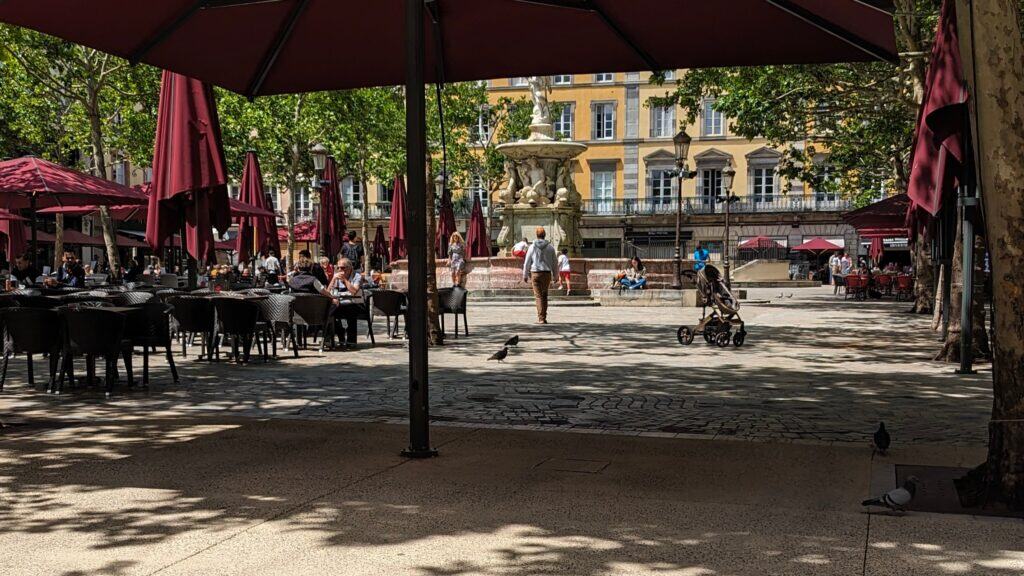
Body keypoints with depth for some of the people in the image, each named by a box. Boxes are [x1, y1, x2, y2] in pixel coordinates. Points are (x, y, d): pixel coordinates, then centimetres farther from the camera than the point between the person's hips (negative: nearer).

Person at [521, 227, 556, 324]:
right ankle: (543, 317, 18)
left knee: (538, 296, -1)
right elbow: (554, 263, 5)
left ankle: (541, 319, -9)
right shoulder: (550, 247, 3)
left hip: (535, 273, -2)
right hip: (547, 273, 2)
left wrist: (525, 275, 11)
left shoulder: (532, 247, -1)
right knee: (544, 295, 16)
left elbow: (527, 262, 1)